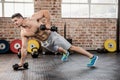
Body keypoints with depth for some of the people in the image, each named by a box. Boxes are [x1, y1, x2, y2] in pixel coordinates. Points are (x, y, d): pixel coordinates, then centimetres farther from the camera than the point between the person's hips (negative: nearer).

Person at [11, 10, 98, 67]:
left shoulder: (32, 19, -20)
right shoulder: (23, 33, -6)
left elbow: (46, 12, -15)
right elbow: (24, 48, -2)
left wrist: (48, 23, -24)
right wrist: (21, 62, -1)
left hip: (52, 36, -6)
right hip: (45, 43, 6)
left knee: (71, 47, -6)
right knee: (58, 49, 30)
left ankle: (92, 57, -2)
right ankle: (65, 53, 66)